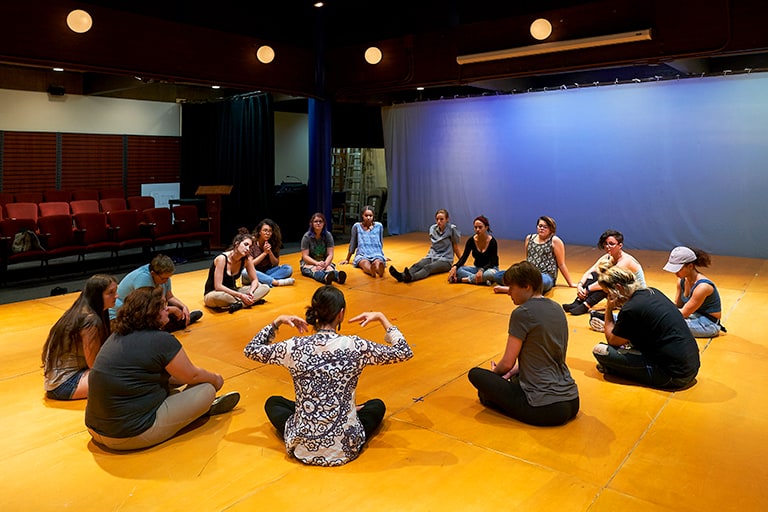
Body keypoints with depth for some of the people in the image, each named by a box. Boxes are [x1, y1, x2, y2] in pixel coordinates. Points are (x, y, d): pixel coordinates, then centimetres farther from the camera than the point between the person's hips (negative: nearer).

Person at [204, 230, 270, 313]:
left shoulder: (247, 259, -8)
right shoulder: (222, 258, -24)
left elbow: (255, 280, 0)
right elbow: (218, 286, -26)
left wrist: (251, 292, -22)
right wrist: (240, 295, -27)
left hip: (232, 291, 6)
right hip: (213, 293, -6)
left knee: (265, 288, -10)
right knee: (217, 297, -44)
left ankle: (239, 304, -27)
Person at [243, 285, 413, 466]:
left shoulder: (295, 347, -11)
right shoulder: (355, 347, -15)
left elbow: (250, 350, 7)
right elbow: (404, 352, -1)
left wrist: (277, 322, 12)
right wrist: (381, 318, 6)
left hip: (302, 449, 1)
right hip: (345, 450, -1)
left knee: (273, 403, 30)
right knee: (377, 405, 29)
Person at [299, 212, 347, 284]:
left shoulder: (328, 235, -1)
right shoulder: (307, 236, -6)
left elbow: (330, 254, -6)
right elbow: (305, 256, -11)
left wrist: (325, 264, -28)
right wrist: (317, 263, -28)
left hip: (325, 262, 2)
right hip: (309, 263, -2)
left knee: (329, 268, -32)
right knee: (314, 269, -36)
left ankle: (338, 276, -68)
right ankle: (326, 278, -72)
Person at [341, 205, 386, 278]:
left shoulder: (379, 226, 12)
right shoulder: (357, 226, 8)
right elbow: (352, 244, 17)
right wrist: (347, 260, 23)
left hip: (376, 254, 1)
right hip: (362, 255, -1)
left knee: (378, 263, -38)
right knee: (366, 264, -40)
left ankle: (379, 269, -73)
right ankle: (372, 271, -74)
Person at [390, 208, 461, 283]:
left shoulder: (452, 229, -10)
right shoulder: (432, 228, 7)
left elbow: (455, 246, 1)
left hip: (445, 260, -5)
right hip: (432, 256, 5)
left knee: (428, 267, -35)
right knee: (417, 265, -27)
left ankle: (411, 277, -65)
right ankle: (402, 276, -56)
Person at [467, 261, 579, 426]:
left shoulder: (522, 313, -15)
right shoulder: (556, 308, 9)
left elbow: (508, 363, -9)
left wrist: (495, 372, 12)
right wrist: (513, 372, 15)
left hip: (544, 410, -8)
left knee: (475, 374, 1)